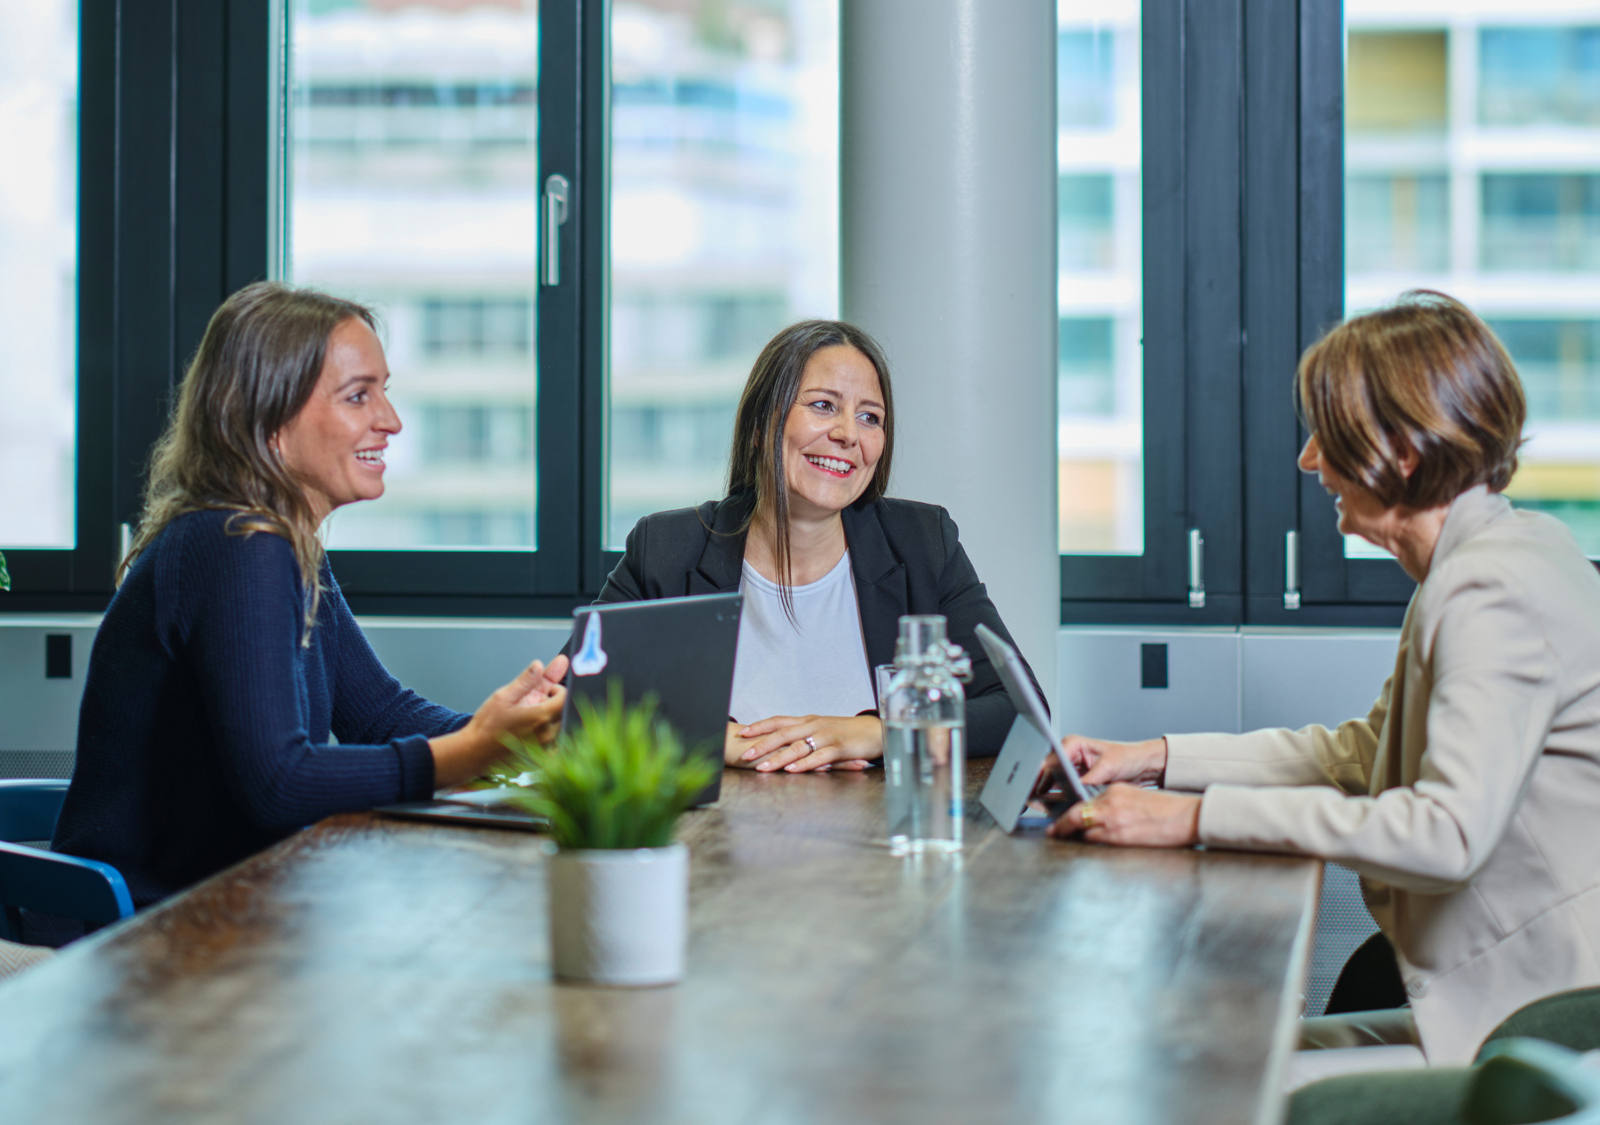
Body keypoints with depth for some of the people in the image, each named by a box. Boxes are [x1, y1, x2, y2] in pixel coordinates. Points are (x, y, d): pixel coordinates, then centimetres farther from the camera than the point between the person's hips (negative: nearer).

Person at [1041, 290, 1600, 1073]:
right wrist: (1158, 760, 15)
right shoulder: (1496, 561, 14)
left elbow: (1448, 831, -29)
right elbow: (1363, 750, 23)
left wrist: (1198, 818, -26)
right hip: (1511, 1008, 10)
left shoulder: (1496, 594, -18)